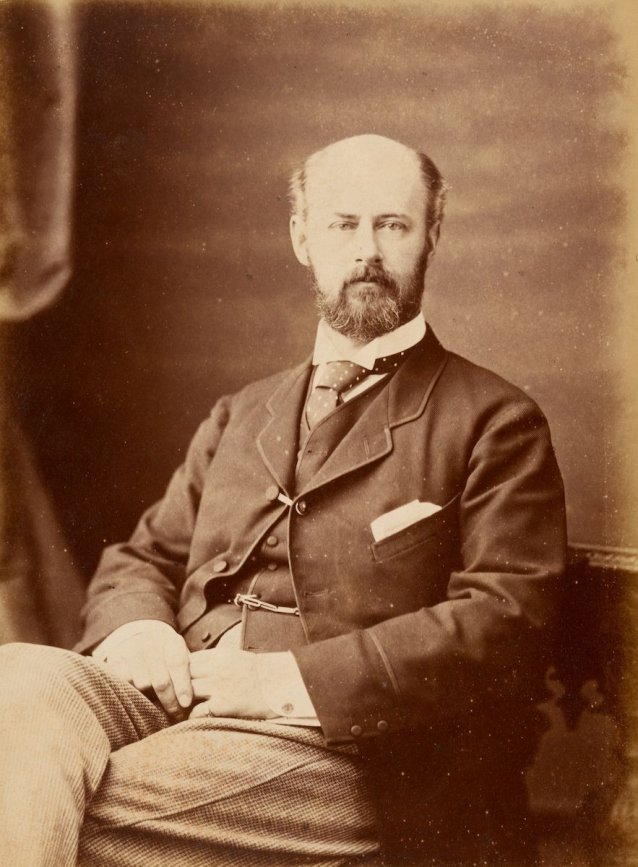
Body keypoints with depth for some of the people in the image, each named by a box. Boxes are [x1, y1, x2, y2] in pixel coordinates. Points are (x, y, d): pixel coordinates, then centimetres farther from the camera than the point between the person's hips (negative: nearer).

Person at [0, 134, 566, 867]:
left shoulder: (492, 421, 6)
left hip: (340, 739, -5)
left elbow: (508, 619, -6)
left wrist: (300, 677, -15)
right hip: (179, 693, 5)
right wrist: (134, 624, -1)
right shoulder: (240, 416, 25)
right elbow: (142, 557, 25)